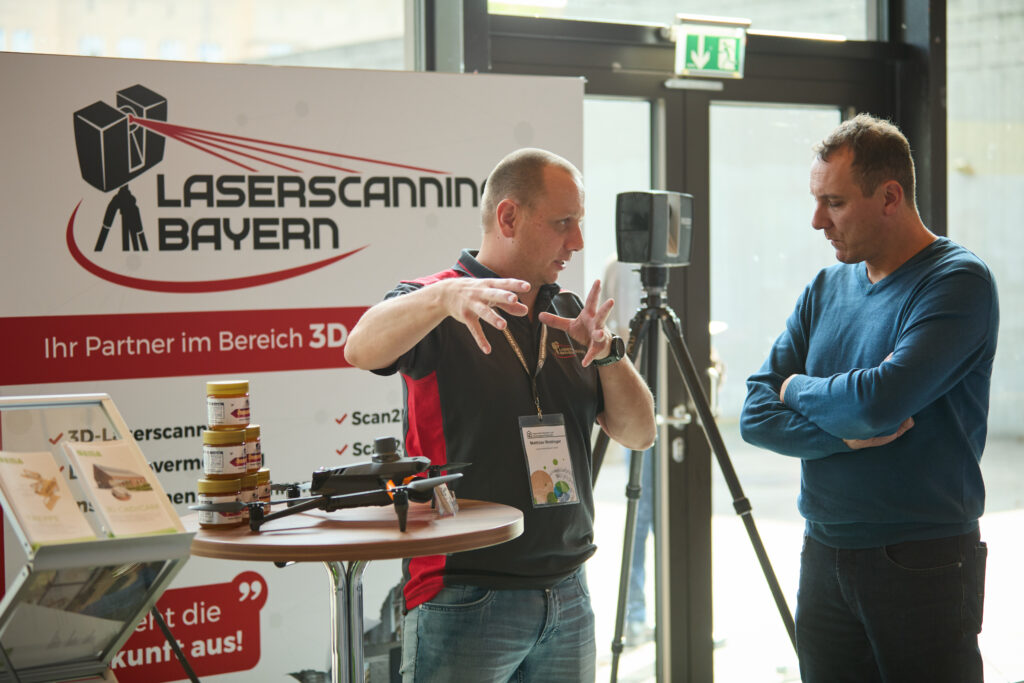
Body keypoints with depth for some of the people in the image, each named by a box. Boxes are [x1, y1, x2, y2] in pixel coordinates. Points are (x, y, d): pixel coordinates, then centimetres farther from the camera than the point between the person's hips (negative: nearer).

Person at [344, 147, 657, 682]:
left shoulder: (569, 315, 13)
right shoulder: (433, 308, -5)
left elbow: (638, 433, 9)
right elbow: (361, 349, -27)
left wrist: (606, 350, -9)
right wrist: (443, 297, -43)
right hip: (463, 597, -5)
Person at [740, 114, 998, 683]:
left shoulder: (958, 282, -12)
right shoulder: (827, 288, 9)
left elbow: (881, 400, -25)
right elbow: (757, 416, 4)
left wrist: (798, 389, -6)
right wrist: (845, 434, -15)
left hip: (925, 565, -6)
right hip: (824, 561, 6)